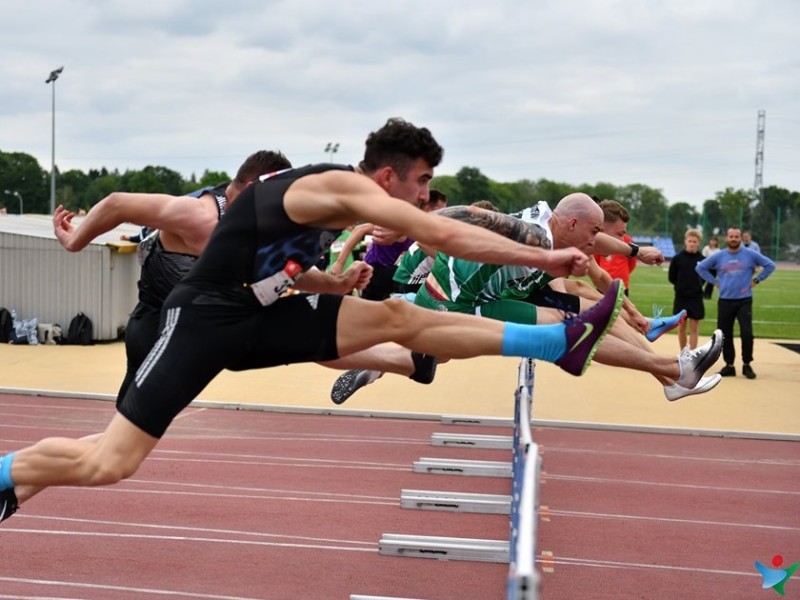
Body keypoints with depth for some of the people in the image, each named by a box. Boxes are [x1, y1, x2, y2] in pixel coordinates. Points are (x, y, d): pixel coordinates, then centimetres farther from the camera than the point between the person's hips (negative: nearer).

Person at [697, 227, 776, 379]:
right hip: (725, 301, 2)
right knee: (725, 335, 5)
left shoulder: (751, 254, -1)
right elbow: (700, 267, 12)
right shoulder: (718, 256, 4)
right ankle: (729, 366, 17)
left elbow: (770, 265, 4)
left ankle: (747, 365, 5)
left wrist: (756, 280, -2)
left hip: (744, 301, -2)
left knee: (747, 334, -10)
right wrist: (714, 281, 4)